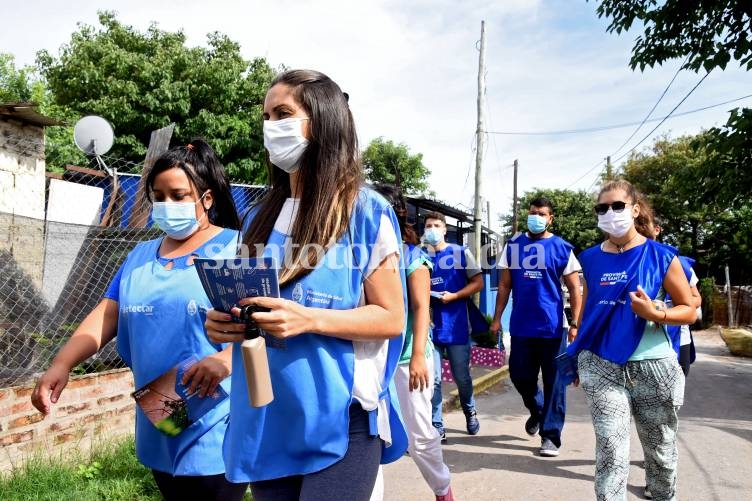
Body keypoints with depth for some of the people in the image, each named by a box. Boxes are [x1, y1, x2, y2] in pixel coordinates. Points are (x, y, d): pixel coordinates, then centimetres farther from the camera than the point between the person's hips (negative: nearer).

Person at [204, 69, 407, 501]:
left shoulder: (365, 210, -8)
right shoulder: (260, 217, 9)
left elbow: (391, 318, -9)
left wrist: (308, 319, -23)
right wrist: (225, 324, -4)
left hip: (340, 424, -5)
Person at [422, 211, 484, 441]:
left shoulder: (461, 253, 0)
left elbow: (478, 282, 0)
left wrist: (454, 296, -14)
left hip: (457, 326, -2)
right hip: (430, 326, 2)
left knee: (461, 377, 8)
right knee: (433, 379, 1)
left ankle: (470, 411, 38)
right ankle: (437, 428, 11)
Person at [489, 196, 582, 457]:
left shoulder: (562, 248, -1)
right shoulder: (513, 245, 6)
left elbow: (575, 290, 0)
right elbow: (504, 285, 8)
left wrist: (575, 323, -6)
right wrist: (497, 318, 3)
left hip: (552, 327, -2)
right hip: (520, 326, 3)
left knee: (554, 383, 3)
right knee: (519, 375, 10)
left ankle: (550, 436, 16)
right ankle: (537, 410, 40)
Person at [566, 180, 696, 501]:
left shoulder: (661, 255, -4)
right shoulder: (591, 258, 4)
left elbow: (689, 310, 0)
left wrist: (655, 314, -20)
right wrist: (578, 357, 15)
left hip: (653, 367, -1)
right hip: (601, 367, 1)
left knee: (660, 449, 17)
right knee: (610, 451, -5)